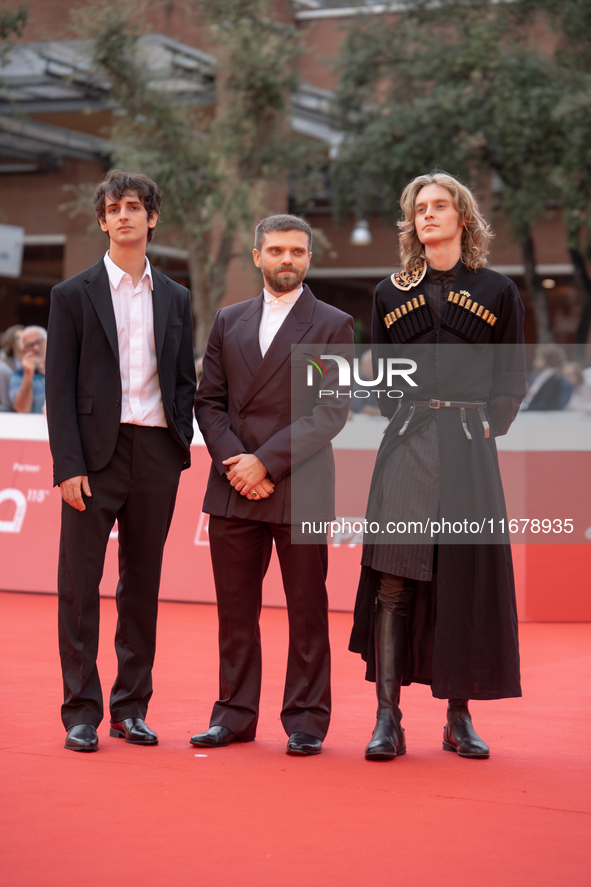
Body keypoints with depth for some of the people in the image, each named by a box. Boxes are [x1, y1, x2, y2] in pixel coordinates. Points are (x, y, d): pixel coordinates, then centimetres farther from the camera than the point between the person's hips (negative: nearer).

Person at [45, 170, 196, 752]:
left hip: (156, 455, 3)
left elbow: (184, 382, 16)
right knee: (80, 585, -2)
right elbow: (59, 388, -3)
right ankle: (81, 713, 5)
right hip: (95, 456, -3)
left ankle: (131, 708, 16)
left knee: (143, 584, 8)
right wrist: (68, 465, -11)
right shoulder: (74, 295, 3)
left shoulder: (175, 299, 13)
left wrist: (181, 448, 3)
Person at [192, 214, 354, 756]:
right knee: (236, 609, 7)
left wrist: (267, 462, -13)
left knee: (307, 612, 1)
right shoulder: (229, 322, 15)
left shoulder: (333, 325, 3)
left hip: (300, 489, -3)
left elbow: (332, 411, -6)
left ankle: (307, 720, 8)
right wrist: (233, 463, -6)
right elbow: (209, 401, 11)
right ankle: (235, 715, 16)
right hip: (234, 490, 3)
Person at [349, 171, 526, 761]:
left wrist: (483, 428, -1)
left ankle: (459, 718, 8)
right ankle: (388, 720, -6)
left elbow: (512, 382, 9)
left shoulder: (497, 292, 7)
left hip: (469, 447, -1)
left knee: (466, 579, 0)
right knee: (394, 580, -7)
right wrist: (406, 422, 5)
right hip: (407, 445, 1)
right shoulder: (391, 293, 12)